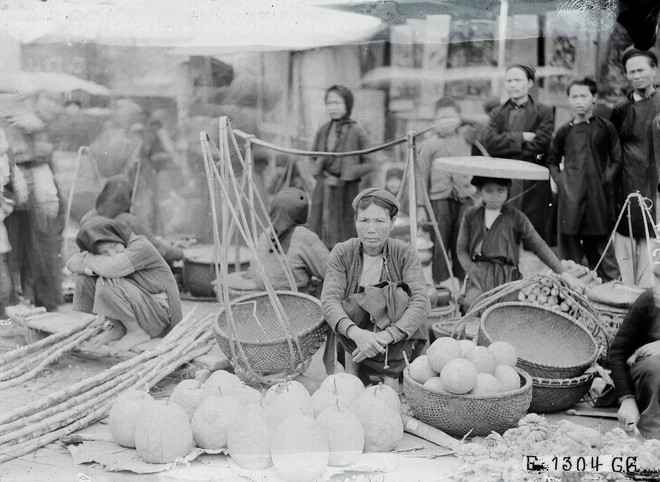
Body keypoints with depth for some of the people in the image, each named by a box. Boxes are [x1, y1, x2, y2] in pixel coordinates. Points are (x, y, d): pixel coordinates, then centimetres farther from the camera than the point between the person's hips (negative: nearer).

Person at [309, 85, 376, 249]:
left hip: (346, 190, -4)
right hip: (323, 191, 4)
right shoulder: (322, 131, 10)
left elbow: (369, 164, -3)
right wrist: (322, 175, -4)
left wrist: (343, 178, -12)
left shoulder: (356, 131, -4)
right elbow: (312, 160, 16)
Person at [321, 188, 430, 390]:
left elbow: (421, 302, -22)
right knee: (354, 303, -28)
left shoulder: (404, 253, -9)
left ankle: (391, 377, -23)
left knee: (397, 295, -26)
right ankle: (351, 374, -16)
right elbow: (329, 300, -21)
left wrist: (386, 336, -38)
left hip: (399, 345, 0)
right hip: (350, 341, 0)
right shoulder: (342, 253, -7)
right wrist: (355, 333, -41)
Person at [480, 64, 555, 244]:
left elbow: (541, 143, -10)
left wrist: (507, 144, -7)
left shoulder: (544, 112, 5)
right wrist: (521, 137, -9)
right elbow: (489, 143, -2)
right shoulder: (498, 113, 14)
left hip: (533, 187, -2)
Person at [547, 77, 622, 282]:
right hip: (570, 196, 2)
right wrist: (560, 180, 4)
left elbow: (616, 159, 6)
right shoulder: (565, 131, 9)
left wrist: (605, 179, -5)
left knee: (599, 245, 1)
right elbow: (552, 161, 18)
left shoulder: (605, 127, 4)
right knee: (569, 245, 2)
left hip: (599, 195, -2)